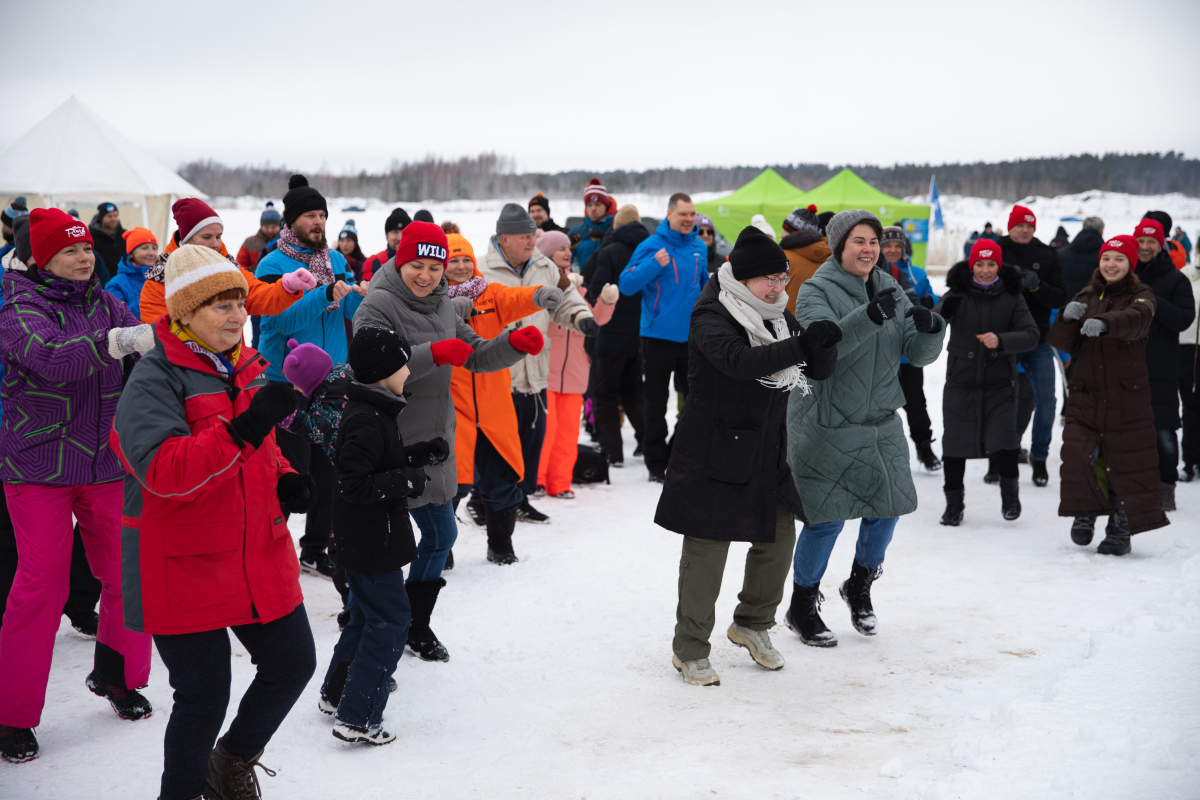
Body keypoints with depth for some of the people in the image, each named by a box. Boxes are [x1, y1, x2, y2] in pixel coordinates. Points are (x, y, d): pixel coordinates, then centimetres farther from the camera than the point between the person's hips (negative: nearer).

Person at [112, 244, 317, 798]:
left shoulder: (249, 369, 9)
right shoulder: (154, 381, -14)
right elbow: (164, 471, -28)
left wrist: (284, 483, 3)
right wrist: (244, 427, -38)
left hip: (259, 558, 7)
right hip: (185, 566, -7)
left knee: (293, 663, 11)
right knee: (204, 696, 0)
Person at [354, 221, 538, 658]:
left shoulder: (442, 307, 11)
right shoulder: (378, 306, -13)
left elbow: (477, 357, 13)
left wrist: (515, 344, -5)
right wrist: (435, 353, -34)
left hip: (432, 444, 8)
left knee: (441, 536, 17)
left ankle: (416, 623, 34)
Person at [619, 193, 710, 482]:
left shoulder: (699, 247, 9)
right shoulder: (652, 246, -8)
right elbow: (626, 284, -14)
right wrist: (654, 264, -25)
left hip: (692, 336, 5)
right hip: (659, 336, -5)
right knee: (656, 402, 3)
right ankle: (656, 463, 12)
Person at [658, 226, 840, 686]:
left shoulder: (779, 317, 9)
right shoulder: (712, 317, -15)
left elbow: (820, 370, 6)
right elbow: (738, 361, -34)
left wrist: (824, 344, -17)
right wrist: (800, 345, -39)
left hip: (768, 454, 8)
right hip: (715, 454, -7)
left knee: (778, 540, 15)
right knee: (706, 552, -2)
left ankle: (752, 626, 37)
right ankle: (689, 650, 12)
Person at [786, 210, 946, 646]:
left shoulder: (889, 289, 7)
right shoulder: (817, 290, -10)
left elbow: (919, 354, 2)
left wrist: (929, 329, -20)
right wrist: (870, 316, -43)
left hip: (880, 421, 6)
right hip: (825, 424, -6)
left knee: (887, 505, 10)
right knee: (827, 517, -3)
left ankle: (860, 586, 36)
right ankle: (802, 606, 18)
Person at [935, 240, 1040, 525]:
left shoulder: (1011, 296, 1)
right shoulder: (957, 293, 0)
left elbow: (1031, 334, -6)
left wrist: (1001, 340, -24)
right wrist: (943, 312, -32)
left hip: (999, 383, 0)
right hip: (961, 381, 1)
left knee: (1003, 441, -10)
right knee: (955, 443, 3)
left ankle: (1010, 491, 17)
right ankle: (954, 503, 19)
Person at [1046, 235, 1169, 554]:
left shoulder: (1142, 295, 0)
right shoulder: (1086, 297, 11)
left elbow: (1136, 319, -26)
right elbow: (1062, 343, 3)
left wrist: (1103, 323, -46)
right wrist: (1067, 318, -19)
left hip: (1128, 398, -3)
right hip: (1086, 395, 3)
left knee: (1127, 461, 0)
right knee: (1077, 455, -11)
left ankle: (1120, 530, 14)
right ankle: (1085, 513, 13)